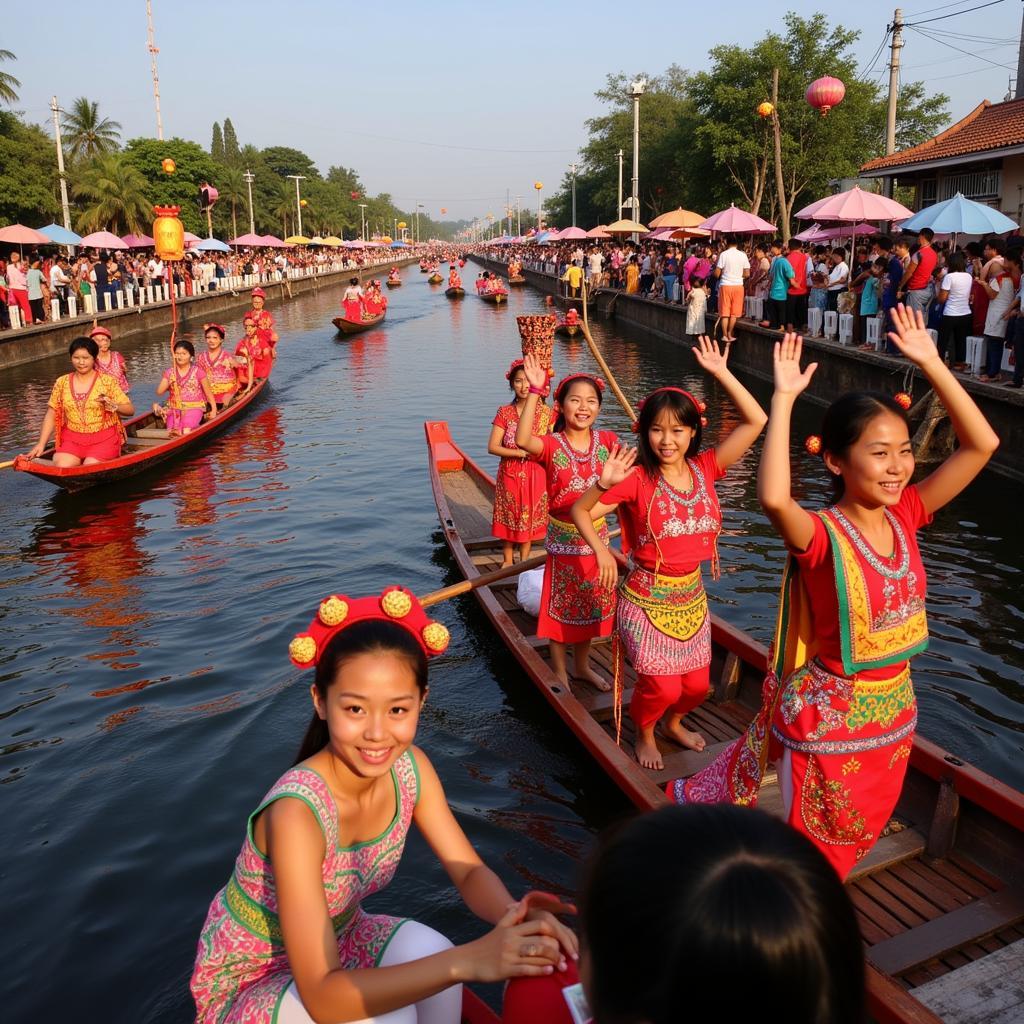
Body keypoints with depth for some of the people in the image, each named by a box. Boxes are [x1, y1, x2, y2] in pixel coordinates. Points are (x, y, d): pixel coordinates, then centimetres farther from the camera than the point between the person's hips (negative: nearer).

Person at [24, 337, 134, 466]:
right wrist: (41, 444, 2)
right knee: (61, 468, -23)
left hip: (103, 439, -2)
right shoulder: (62, 382, 9)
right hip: (72, 439, 2)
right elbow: (51, 415, 10)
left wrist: (113, 406, -20)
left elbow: (130, 409, 1)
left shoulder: (107, 381, 1)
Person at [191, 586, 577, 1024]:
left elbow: (471, 873, -11)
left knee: (429, 951, -23)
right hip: (248, 983, -5)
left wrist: (516, 917, -34)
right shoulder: (296, 811, -36)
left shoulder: (410, 768, -17)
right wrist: (465, 961, -47)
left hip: (335, 942, 5)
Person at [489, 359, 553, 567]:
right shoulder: (504, 413, -4)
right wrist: (521, 453, -17)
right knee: (508, 517, 7)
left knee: (530, 517, 9)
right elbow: (492, 447, -9)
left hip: (536, 474, 0)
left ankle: (524, 560, 25)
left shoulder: (546, 412, -2)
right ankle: (507, 560, 23)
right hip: (509, 473, 0)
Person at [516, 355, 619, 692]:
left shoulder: (607, 440, -3)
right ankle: (559, 672, 28)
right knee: (561, 608, 10)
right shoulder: (552, 445, -16)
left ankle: (582, 666, 39)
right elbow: (522, 440, -38)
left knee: (591, 606, 18)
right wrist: (535, 391, -43)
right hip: (563, 539, -4)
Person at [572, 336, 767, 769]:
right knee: (661, 686, -4)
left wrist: (721, 373, -13)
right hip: (648, 600, -4)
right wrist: (601, 550, -27)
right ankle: (644, 734, 30)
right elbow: (580, 511, -11)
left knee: (696, 685, 14)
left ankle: (673, 723, 48)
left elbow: (756, 421, -9)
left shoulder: (704, 469, -6)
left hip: (692, 598, 5)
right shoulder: (638, 479, -16)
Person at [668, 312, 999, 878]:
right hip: (829, 720, -6)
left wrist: (931, 364, -12)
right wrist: (784, 397, -40)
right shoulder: (821, 537, -25)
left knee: (854, 840, 27)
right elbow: (773, 497, -48)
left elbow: (981, 444, -7)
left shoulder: (905, 517, -7)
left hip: (893, 717, 6)